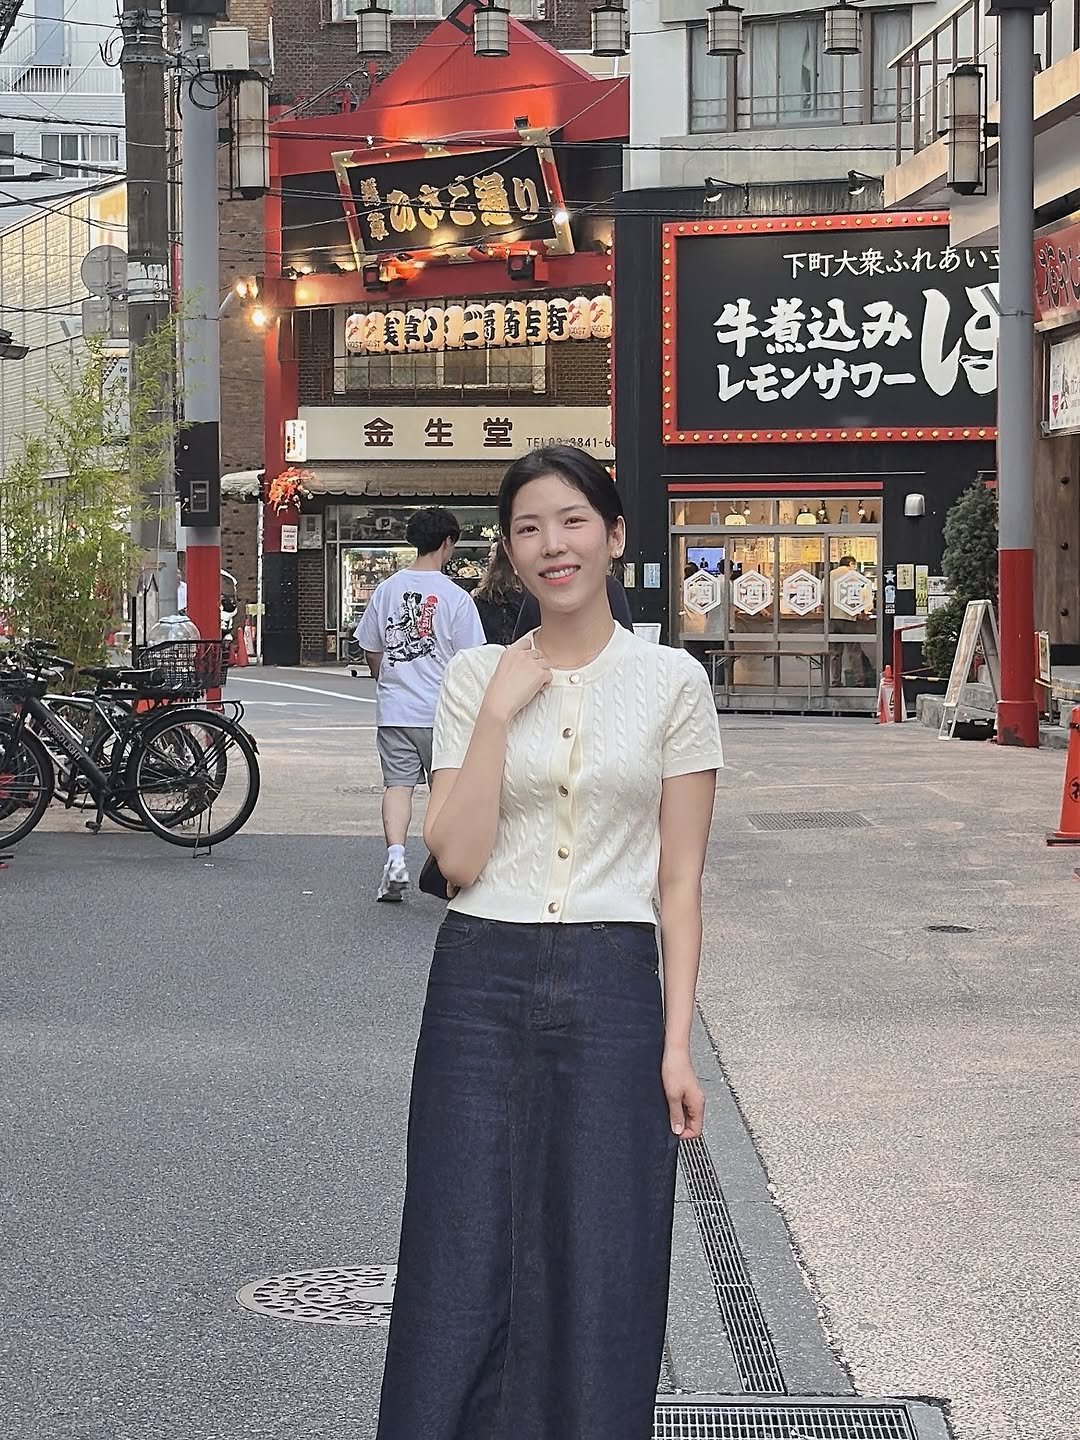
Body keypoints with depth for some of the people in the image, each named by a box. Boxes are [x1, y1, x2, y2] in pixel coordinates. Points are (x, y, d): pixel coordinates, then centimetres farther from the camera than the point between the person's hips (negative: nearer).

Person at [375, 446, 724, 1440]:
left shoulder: (672, 681, 2)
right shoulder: (476, 679, 5)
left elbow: (678, 881, 2)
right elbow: (458, 858, -5)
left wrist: (676, 1047, -3)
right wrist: (499, 713, -10)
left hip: (612, 993, -1)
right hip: (482, 989, 1)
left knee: (600, 1271, 4)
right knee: (463, 1266, 4)